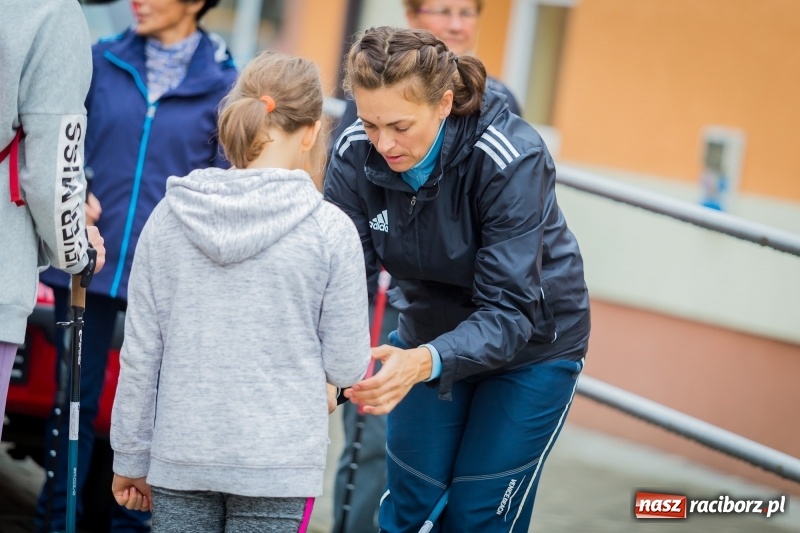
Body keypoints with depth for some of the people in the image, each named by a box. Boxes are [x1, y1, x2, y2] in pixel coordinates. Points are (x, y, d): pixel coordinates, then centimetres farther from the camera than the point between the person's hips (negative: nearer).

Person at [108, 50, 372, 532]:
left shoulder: (169, 217, 0)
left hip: (180, 453, 3)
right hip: (277, 464, -2)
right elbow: (346, 366, -3)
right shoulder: (330, 229, -8)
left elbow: (141, 352, 2)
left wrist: (131, 456, 12)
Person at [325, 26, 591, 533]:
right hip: (429, 334, 4)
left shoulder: (513, 160, -33)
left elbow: (509, 313, -35)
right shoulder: (356, 154, -20)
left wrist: (427, 361, -54)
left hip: (532, 345, -4)